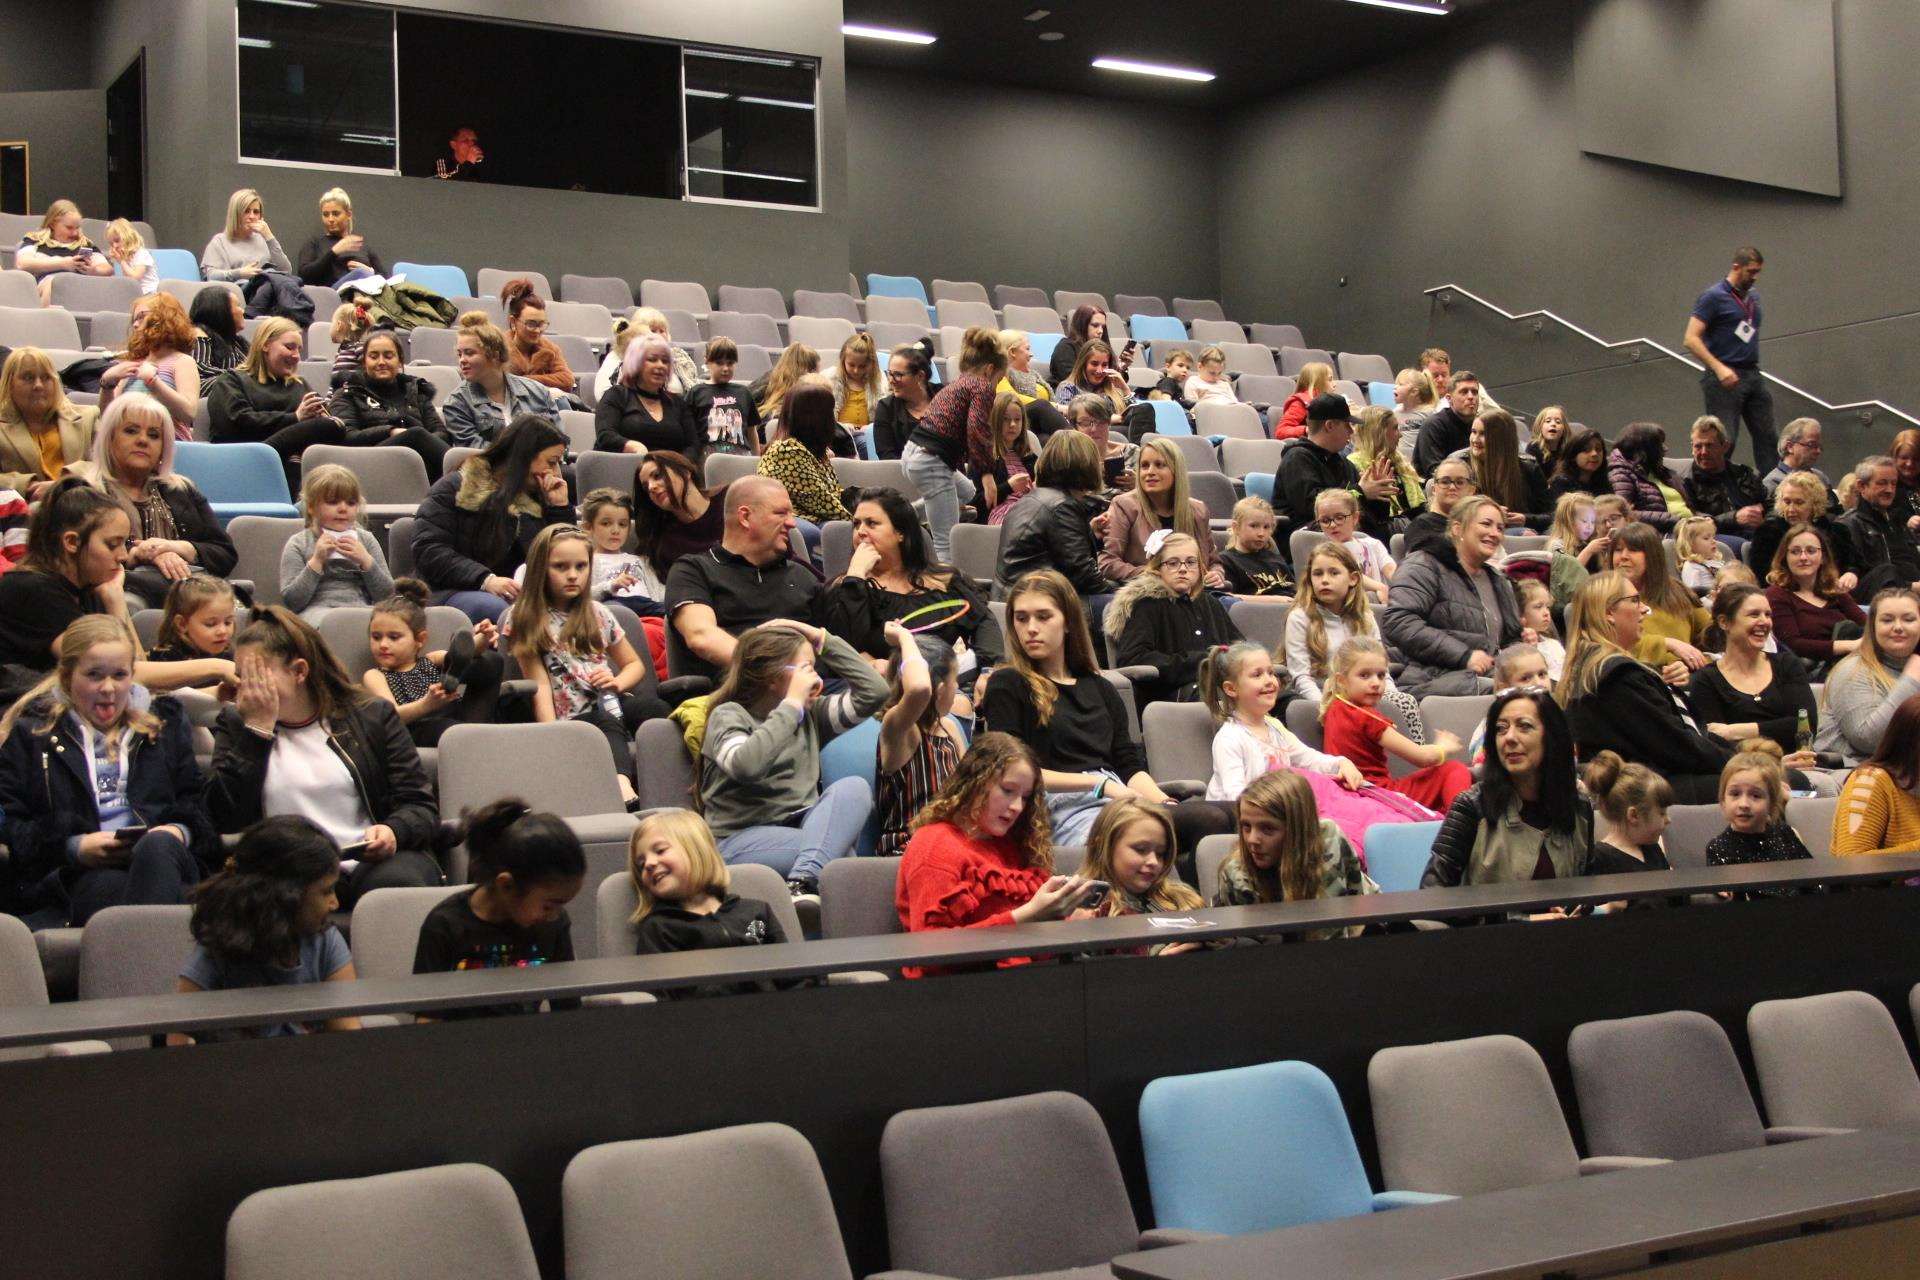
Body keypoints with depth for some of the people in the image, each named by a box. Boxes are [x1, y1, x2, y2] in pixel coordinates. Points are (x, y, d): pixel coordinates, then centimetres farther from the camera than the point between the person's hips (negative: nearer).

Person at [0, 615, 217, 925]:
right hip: (79, 875, -1)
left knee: (158, 846, -38)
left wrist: (179, 831, -2)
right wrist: (75, 848, -6)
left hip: (163, 854, 2)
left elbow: (196, 800, 22)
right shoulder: (32, 733, 20)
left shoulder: (163, 722, 28)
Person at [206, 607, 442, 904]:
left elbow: (419, 805, 8)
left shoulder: (372, 716, 13)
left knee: (399, 881, -35)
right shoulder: (235, 725, 17)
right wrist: (258, 728, -1)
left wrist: (394, 831, -16)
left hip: (370, 862, 0)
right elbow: (226, 819, 1)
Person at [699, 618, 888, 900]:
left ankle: (802, 885, -43)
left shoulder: (810, 715, 20)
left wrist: (823, 639, 12)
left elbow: (874, 692, 14)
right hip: (739, 838, -6)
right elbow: (745, 766, -23)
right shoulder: (728, 715, 0)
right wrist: (792, 704, -14)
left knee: (854, 788, -27)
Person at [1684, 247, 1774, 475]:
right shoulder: (1714, 296, -8)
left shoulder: (1754, 297, 16)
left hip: (1753, 374, 7)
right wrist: (1719, 368, -24)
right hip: (1725, 378, -7)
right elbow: (1690, 340, -15)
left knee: (1767, 437, 6)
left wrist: (1755, 364, 16)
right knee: (1724, 441, -7)